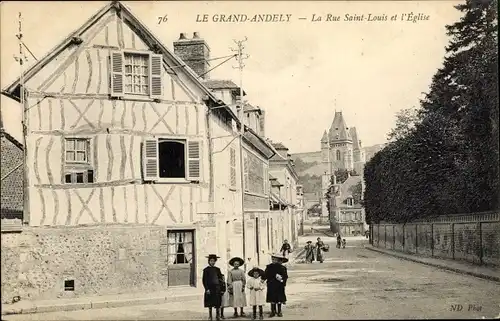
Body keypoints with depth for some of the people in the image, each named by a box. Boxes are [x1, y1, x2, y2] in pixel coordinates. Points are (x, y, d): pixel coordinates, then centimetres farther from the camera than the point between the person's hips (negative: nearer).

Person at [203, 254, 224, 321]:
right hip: (210, 289, -3)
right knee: (210, 305, 3)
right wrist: (207, 289, -12)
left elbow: (221, 279, 12)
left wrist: (221, 289, 6)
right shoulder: (206, 270, 0)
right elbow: (204, 280, -3)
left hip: (217, 289, 3)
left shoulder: (217, 269, 10)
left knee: (218, 304, 1)